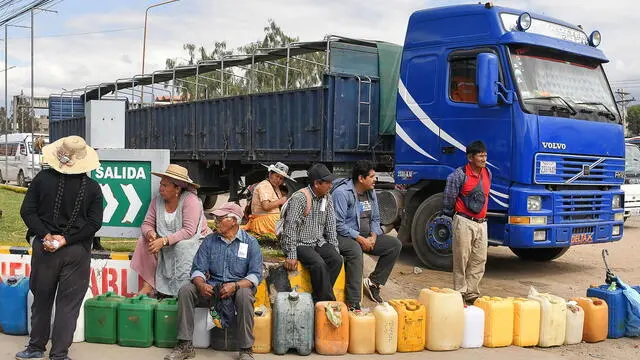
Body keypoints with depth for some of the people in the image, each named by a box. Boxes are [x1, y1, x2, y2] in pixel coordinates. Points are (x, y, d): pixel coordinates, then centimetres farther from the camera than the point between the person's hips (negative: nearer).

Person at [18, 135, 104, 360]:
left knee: (41, 299, 17)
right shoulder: (92, 187, -6)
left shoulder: (42, 179, -4)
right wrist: (67, 239, -9)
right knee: (68, 304, 5)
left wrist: (45, 235, -9)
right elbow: (95, 222, -8)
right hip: (77, 252, -1)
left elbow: (27, 211, -5)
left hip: (44, 248, 2)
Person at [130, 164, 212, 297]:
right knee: (143, 241, -13)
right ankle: (147, 286, -14)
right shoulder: (157, 200, -1)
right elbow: (147, 224, 2)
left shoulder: (190, 200, -21)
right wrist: (149, 233, -23)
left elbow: (189, 231, -28)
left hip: (194, 240, -6)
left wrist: (164, 241, -34)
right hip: (166, 244, 6)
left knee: (182, 246, -37)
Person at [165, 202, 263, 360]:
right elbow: (198, 269, 3)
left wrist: (235, 286, -27)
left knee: (245, 294, -37)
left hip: (239, 287, -3)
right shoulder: (209, 241, 7)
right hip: (213, 287, 4)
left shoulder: (250, 243, -2)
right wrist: (201, 285, -20)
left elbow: (256, 275, -10)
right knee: (185, 290, -20)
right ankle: (185, 346, -15)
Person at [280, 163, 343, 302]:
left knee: (337, 259, -19)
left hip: (318, 242, 7)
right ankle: (328, 301, -16)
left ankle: (318, 298, -11)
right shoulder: (299, 197, -16)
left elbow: (330, 225, 12)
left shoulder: (327, 199, 6)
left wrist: (334, 249, 4)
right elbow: (291, 227, -20)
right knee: (319, 263, -31)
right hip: (300, 243, -6)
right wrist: (291, 255, -24)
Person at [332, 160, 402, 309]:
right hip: (344, 236, -8)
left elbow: (375, 218, 15)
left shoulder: (371, 192, 9)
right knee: (355, 250, -40)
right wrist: (359, 238, -22)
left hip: (365, 236, 8)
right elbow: (338, 224, -21)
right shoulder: (342, 193, -17)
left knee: (395, 245, -4)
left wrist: (373, 236, -4)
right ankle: (353, 304, -39)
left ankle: (373, 282, 1)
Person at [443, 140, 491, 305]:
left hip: (481, 223, 6)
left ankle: (472, 294, 15)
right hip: (464, 222, -6)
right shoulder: (461, 174, -10)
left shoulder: (487, 173, 9)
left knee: (479, 260, 6)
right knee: (461, 259, -1)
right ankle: (460, 293, 6)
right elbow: (450, 196, -2)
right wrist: (450, 213, 8)